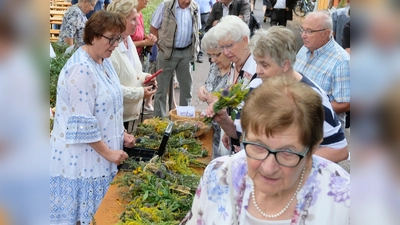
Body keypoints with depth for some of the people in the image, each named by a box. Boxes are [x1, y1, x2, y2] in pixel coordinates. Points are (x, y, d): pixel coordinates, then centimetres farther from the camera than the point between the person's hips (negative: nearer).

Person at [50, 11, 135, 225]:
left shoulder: (103, 61, 7)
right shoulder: (81, 69, -23)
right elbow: (82, 123, -24)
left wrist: (121, 134, 9)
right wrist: (107, 152, -17)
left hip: (98, 155, 9)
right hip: (81, 157, -9)